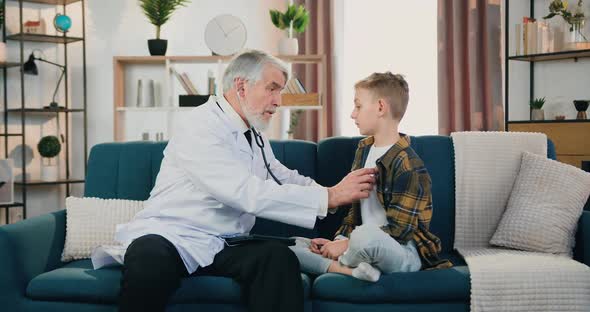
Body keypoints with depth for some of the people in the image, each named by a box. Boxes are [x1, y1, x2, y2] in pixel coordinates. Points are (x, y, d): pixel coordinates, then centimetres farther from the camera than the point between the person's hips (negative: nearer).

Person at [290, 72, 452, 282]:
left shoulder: (407, 164, -15)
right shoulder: (364, 149, 14)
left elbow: (398, 230, -18)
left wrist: (345, 244, -16)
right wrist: (338, 240, 3)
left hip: (405, 252, -9)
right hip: (368, 246, 9)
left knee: (366, 234, -42)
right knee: (293, 245, -4)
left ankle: (339, 264, -10)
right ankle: (350, 271, -26)